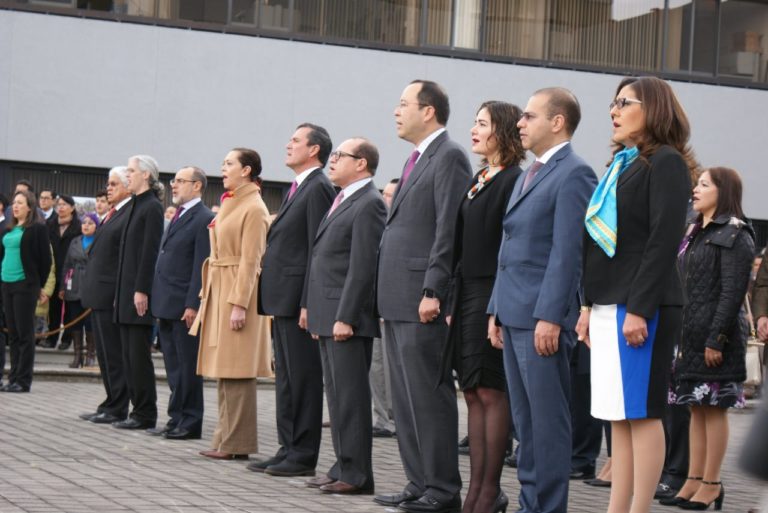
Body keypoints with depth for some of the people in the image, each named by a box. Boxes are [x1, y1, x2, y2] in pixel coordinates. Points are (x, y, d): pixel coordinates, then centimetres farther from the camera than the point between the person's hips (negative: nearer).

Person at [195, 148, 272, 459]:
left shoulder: (254, 208, -11)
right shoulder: (230, 203, 17)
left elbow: (250, 260, -16)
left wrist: (239, 303, -21)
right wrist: (208, 295, 15)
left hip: (239, 291, -10)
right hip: (220, 291, 10)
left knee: (236, 370, -7)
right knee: (223, 370, 10)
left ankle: (237, 444, -4)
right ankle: (226, 438, 15)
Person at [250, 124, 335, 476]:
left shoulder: (318, 188, -11)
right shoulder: (298, 189, 19)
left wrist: (307, 304, -20)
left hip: (297, 299, -10)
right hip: (282, 299, 10)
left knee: (303, 378, -5)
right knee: (286, 378, 13)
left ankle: (303, 456, 0)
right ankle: (288, 449, 18)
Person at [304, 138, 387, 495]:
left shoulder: (368, 205, -12)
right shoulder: (342, 202, 19)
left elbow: (363, 268, -19)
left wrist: (345, 317, -21)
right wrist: (315, 314, 19)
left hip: (348, 319, -10)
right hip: (328, 317, 10)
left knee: (350, 396, -7)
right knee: (337, 395, 13)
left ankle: (356, 475, -3)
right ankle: (344, 467, 19)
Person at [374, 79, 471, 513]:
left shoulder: (449, 157, -10)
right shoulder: (417, 160, 20)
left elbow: (449, 231, -17)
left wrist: (433, 292, -21)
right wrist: (391, 297, 17)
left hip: (423, 302, -10)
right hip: (398, 301, 10)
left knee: (429, 396, -7)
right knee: (406, 398, 12)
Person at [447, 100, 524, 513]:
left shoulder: (514, 181, -10)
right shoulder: (478, 180, 17)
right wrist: (453, 300, 13)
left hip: (493, 294, -9)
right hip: (467, 294, 9)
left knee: (491, 392, -4)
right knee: (473, 393, 9)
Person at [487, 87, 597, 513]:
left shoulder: (573, 174, -10)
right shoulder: (529, 176, 20)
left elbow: (568, 251, -16)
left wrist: (550, 316, -21)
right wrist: (496, 310, 18)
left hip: (542, 318, -9)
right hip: (514, 316, 10)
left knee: (547, 419, -5)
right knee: (524, 418, 12)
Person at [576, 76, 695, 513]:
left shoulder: (666, 163, -7)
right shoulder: (623, 165, 19)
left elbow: (664, 241, -15)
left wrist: (640, 309, -20)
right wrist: (590, 305, 16)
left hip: (641, 307, -9)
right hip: (610, 306, 9)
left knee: (640, 412, -6)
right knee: (618, 416, 8)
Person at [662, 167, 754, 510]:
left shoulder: (735, 235, -8)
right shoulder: (694, 233, 17)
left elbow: (733, 292, -14)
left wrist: (716, 339, -19)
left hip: (715, 337, -8)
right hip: (689, 334, 8)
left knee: (714, 409, -3)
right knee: (696, 408, 10)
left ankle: (711, 484, 3)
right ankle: (694, 481, 14)